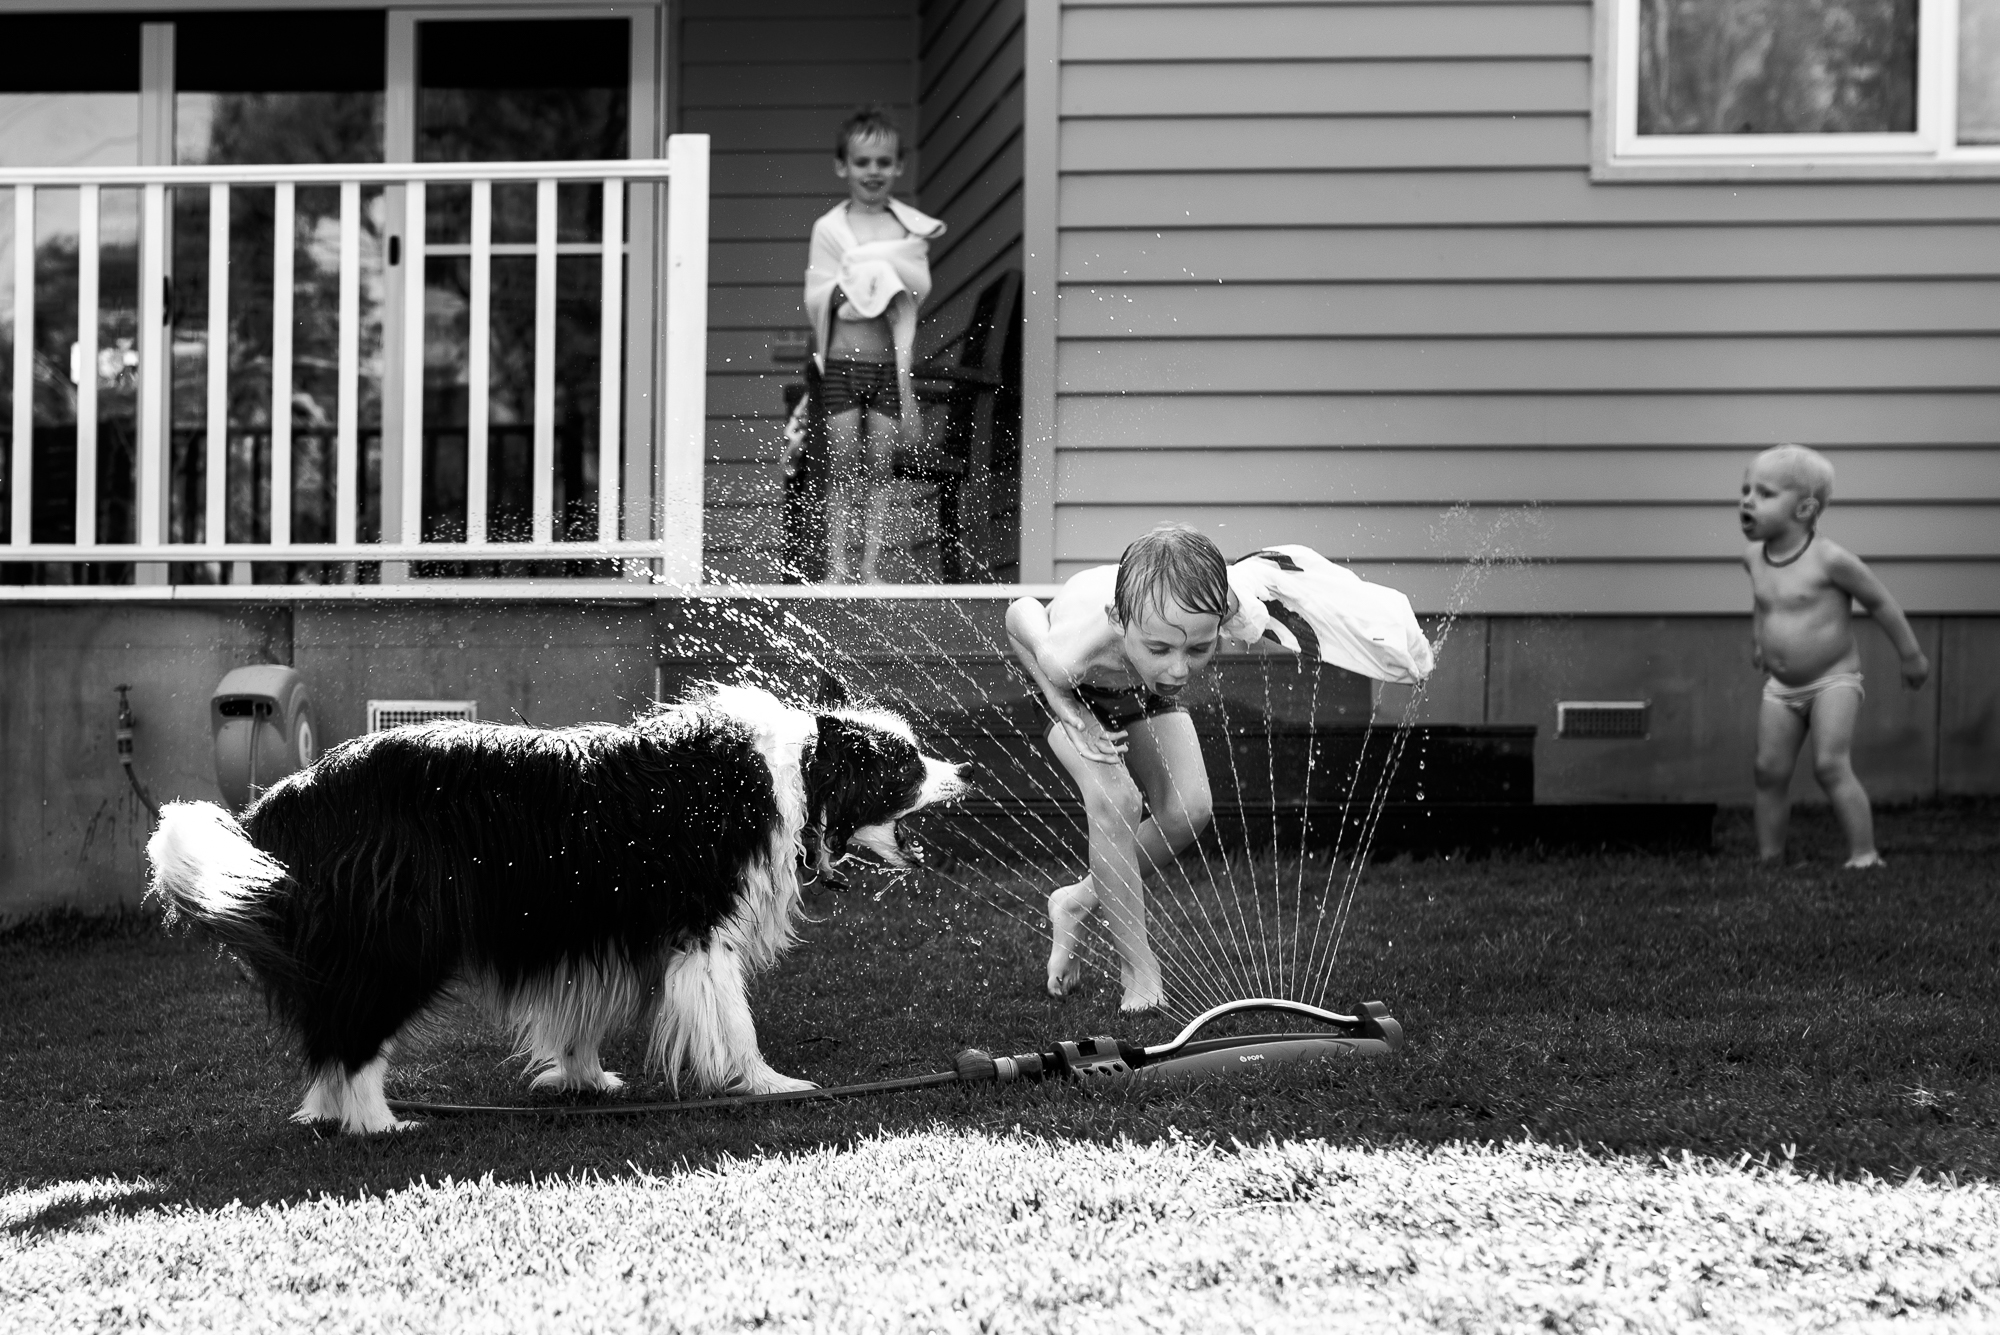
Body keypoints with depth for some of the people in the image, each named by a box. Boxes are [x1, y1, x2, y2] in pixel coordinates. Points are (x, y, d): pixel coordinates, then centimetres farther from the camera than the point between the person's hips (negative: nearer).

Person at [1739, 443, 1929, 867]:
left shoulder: (1829, 559, -19)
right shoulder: (1754, 557, 0)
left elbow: (1880, 602, -7)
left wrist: (1912, 654, 0)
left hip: (1833, 680, -6)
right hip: (1780, 686, 6)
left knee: (1830, 765, -18)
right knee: (1770, 772, 3)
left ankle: (1864, 855, -14)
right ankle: (1768, 860, 12)